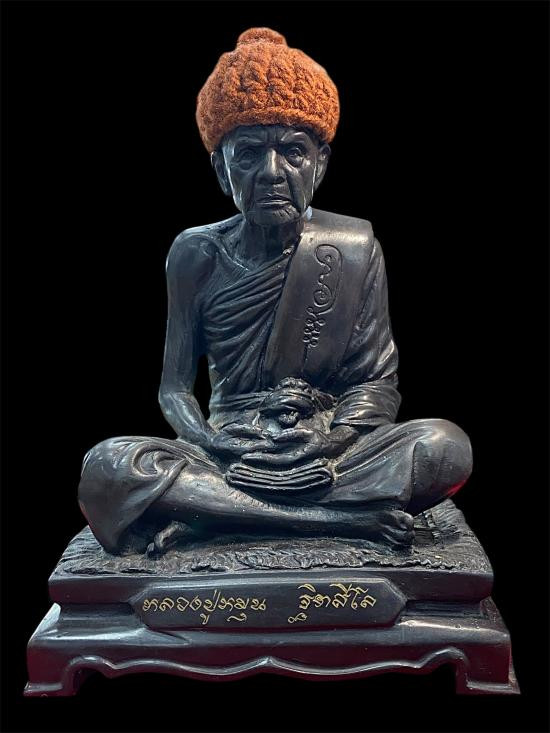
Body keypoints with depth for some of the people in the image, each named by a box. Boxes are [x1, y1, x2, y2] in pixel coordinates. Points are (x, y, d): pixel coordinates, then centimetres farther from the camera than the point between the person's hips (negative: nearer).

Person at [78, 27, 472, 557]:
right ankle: (351, 520, -26)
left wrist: (325, 447, -19)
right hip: (229, 457, 0)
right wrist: (223, 450, -17)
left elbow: (379, 380, 0)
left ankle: (208, 517, -23)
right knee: (106, 468, -27)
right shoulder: (196, 254, 2)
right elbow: (174, 388, 3)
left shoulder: (355, 246, 1)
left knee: (445, 447, -28)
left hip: (328, 457, 1)